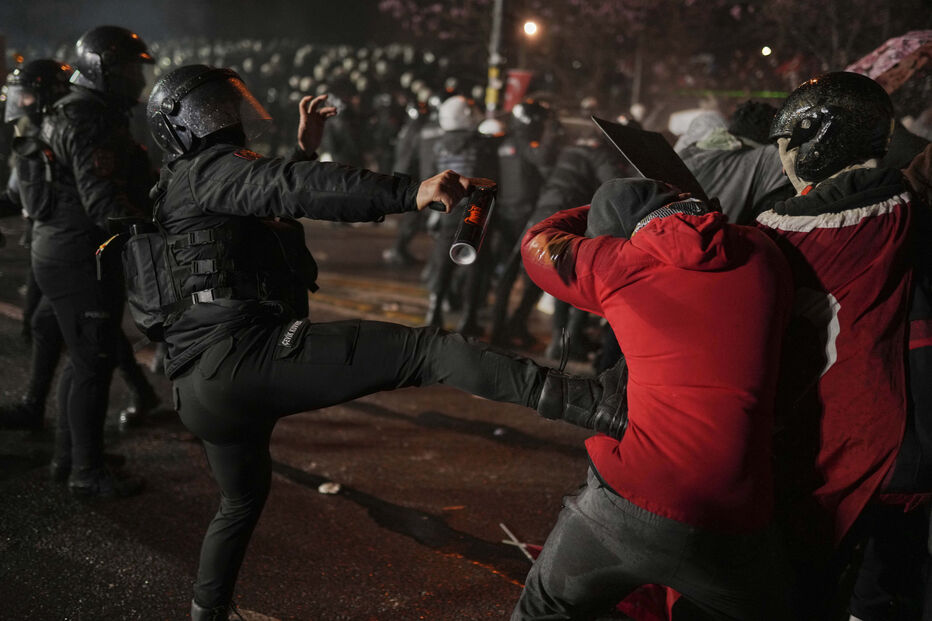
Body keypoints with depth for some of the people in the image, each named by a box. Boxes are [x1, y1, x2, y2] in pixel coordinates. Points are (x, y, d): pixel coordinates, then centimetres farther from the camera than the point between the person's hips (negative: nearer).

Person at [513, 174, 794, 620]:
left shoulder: (618, 263, 2)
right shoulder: (760, 254, 6)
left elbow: (538, 242, 22)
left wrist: (606, 206, 37)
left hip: (629, 501, -1)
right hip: (733, 524, 1)